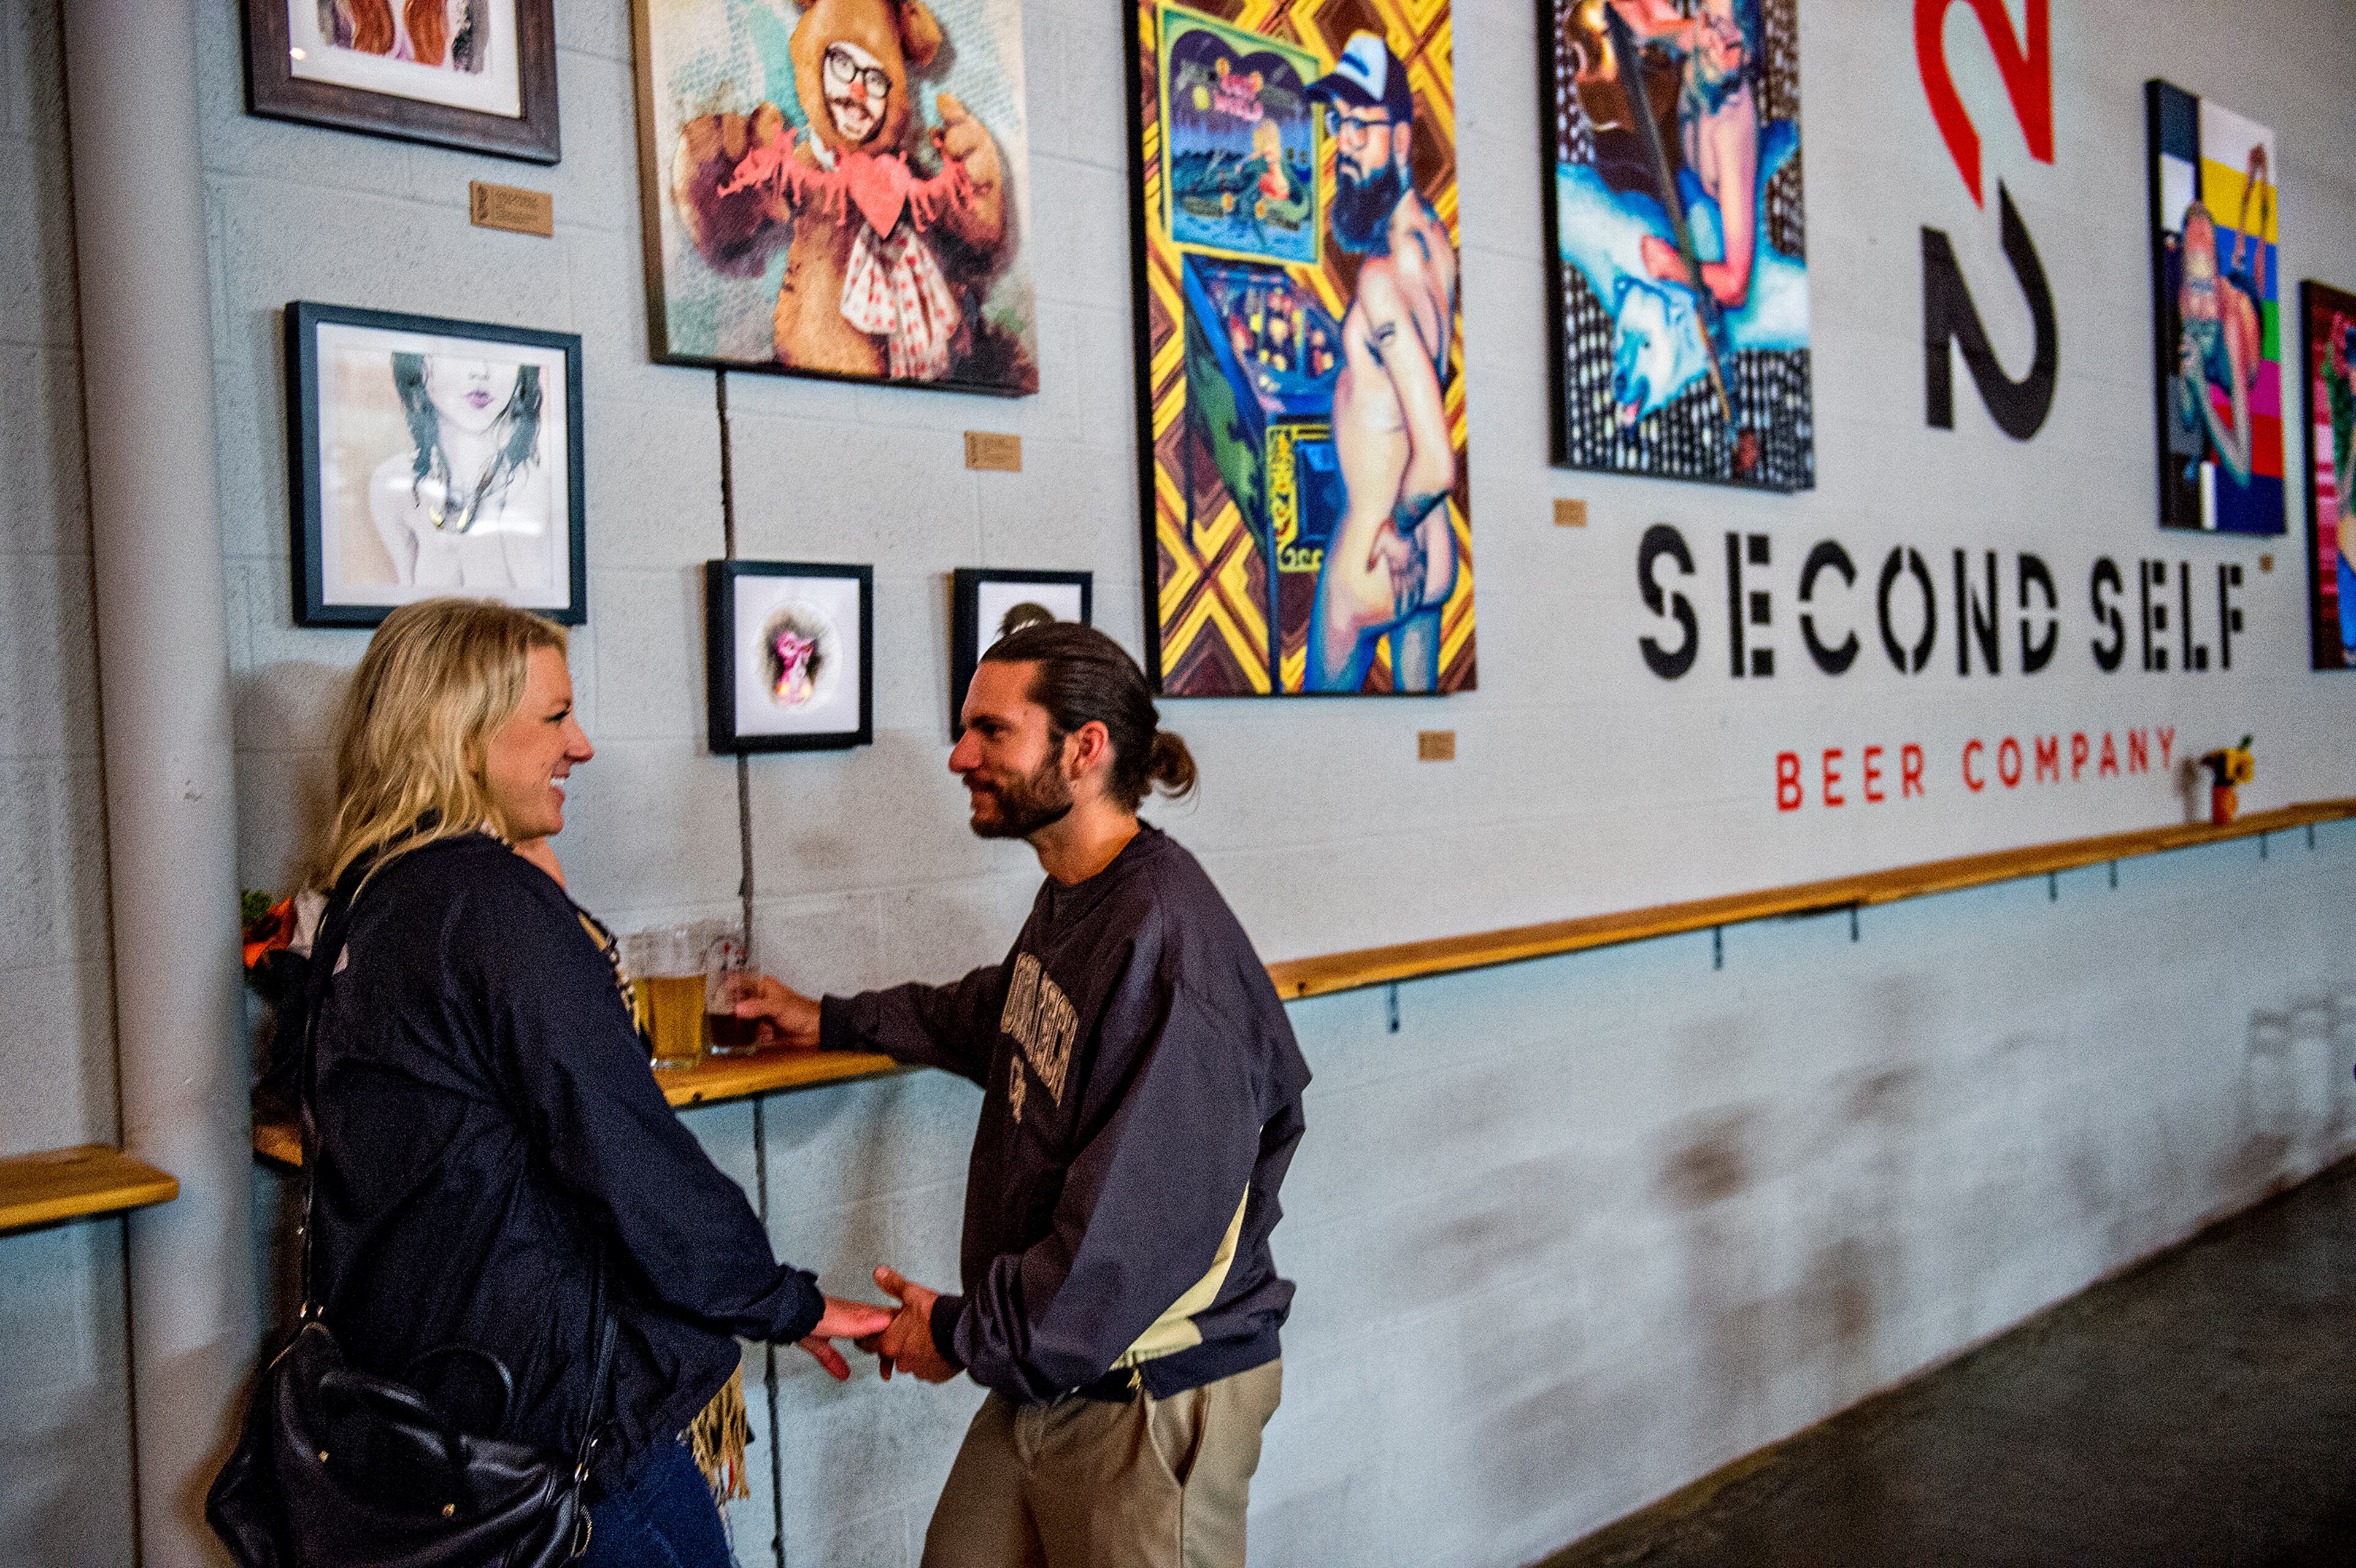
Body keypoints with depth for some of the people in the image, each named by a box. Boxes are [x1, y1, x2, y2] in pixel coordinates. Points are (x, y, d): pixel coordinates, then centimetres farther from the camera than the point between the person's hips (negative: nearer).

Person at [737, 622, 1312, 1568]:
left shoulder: (1165, 942, -27)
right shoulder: (1072, 901, 5)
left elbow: (1141, 1224, -28)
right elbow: (997, 1015, 28)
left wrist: (969, 1332, -15)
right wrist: (834, 1021, 30)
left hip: (1152, 1395, -9)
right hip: (1050, 1371, 9)